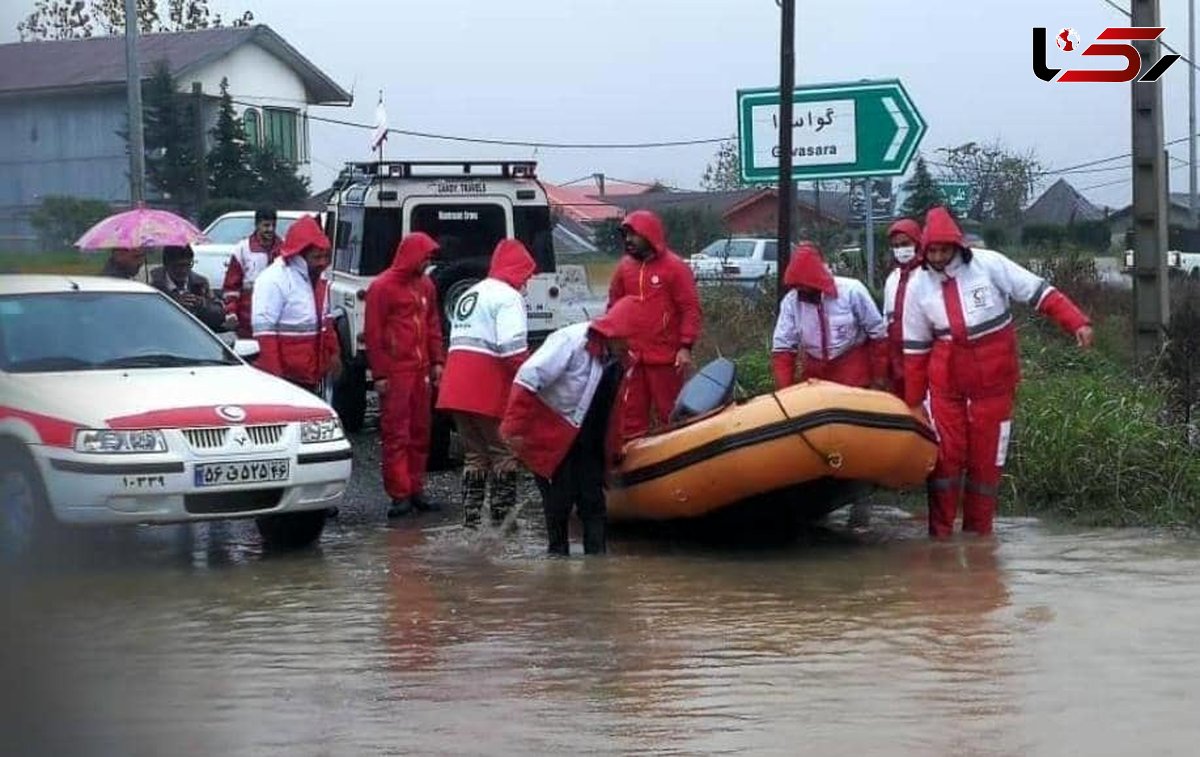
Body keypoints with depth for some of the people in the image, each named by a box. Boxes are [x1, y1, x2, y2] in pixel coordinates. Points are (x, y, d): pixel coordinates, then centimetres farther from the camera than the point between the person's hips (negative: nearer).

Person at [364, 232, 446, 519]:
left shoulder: (426, 285, 13)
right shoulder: (383, 287, -7)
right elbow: (373, 333, -8)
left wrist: (437, 361, 11)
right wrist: (379, 374, -11)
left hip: (421, 370, 7)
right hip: (395, 373, -7)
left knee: (420, 431, 10)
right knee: (396, 434, -4)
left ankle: (416, 489, 17)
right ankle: (400, 495, -4)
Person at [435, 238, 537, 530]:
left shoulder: (468, 295, 23)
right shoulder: (507, 296, -6)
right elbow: (512, 347, -18)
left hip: (456, 387, 8)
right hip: (489, 390, -8)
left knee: (475, 452, 15)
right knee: (504, 452, 1)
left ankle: (471, 516, 13)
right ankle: (502, 516, -1)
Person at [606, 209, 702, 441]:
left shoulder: (675, 267, -7)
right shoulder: (625, 267, 8)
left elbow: (690, 309, -9)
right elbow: (614, 307, 16)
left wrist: (685, 347, -14)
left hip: (666, 358, -5)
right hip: (632, 356, 5)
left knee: (668, 413, 3)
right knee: (631, 412, 9)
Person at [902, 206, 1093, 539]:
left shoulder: (988, 264, -8)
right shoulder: (919, 285, 1)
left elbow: (1039, 291, -6)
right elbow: (916, 348, 7)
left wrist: (1077, 323, -17)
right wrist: (914, 401, 8)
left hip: (993, 380, -1)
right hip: (946, 383, 1)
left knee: (987, 459, 4)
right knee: (945, 455, -2)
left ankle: (979, 531, 15)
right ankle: (940, 533, 6)